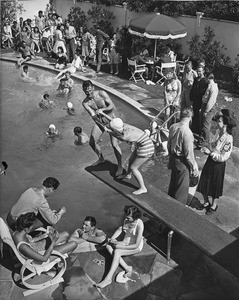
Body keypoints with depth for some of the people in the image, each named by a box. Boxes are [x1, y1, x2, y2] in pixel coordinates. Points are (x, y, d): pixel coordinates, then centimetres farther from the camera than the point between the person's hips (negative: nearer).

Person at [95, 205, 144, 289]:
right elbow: (120, 229, 6)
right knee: (108, 246, -17)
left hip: (136, 247, -7)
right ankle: (127, 268, -20)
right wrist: (112, 239, -10)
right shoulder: (126, 220, -8)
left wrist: (121, 247, -24)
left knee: (117, 252, -30)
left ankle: (108, 278, -28)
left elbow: (136, 245, -26)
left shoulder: (139, 225, -27)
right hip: (126, 242, 7)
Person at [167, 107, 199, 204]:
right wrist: (194, 168, -10)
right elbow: (189, 154, -22)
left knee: (173, 183, 26)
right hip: (182, 163, -8)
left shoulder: (173, 127, -5)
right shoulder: (187, 132, -27)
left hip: (173, 159, 8)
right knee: (182, 189, 11)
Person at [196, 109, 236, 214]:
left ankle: (214, 205, 36)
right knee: (204, 183, 16)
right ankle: (206, 203, 38)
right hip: (210, 162, 7)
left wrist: (210, 152, -23)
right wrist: (206, 149, -7)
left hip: (218, 165, -7)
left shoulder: (228, 139, -23)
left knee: (215, 186, 12)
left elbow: (223, 157, -21)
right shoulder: (218, 133, -1)